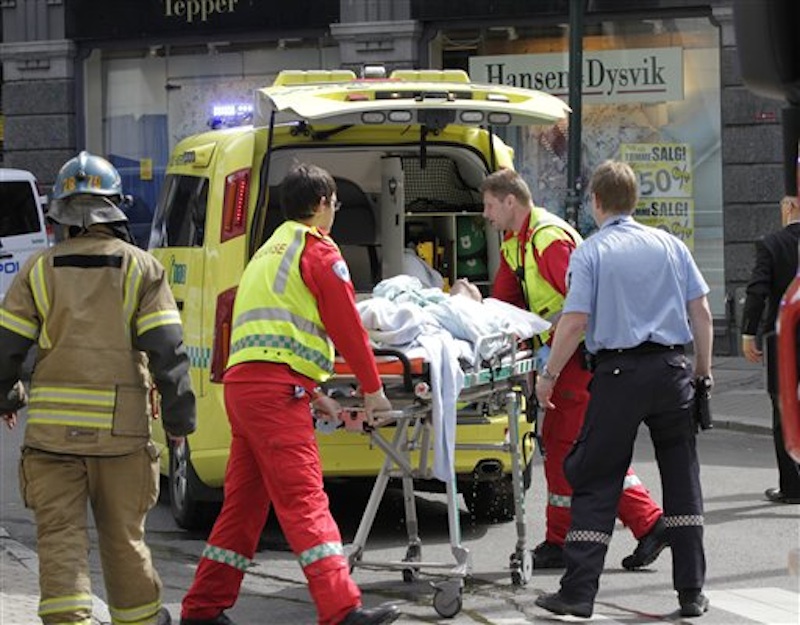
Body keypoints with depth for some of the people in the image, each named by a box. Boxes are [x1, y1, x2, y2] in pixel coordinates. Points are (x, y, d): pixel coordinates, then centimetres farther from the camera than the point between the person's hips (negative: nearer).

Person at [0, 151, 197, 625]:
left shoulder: (40, 269, 2)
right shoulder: (142, 269, -1)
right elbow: (167, 350, -6)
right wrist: (179, 416, 1)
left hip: (53, 426, 0)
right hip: (121, 426, 0)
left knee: (60, 534, 1)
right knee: (123, 532, 14)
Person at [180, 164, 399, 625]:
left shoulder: (271, 251, 28)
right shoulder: (318, 250, 0)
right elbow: (347, 325, -2)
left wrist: (314, 394, 30)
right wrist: (373, 388, 7)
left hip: (242, 381, 9)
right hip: (277, 388, -9)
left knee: (244, 502, 14)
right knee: (305, 500, -14)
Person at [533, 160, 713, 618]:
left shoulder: (591, 252, -2)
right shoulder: (670, 244, 7)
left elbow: (575, 322, -10)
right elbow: (701, 313, 6)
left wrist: (549, 376, 0)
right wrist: (704, 370, 16)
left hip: (619, 371, -3)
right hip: (672, 368, 3)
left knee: (595, 481, 4)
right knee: (682, 478, 11)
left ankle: (578, 592, 0)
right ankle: (692, 592, 10)